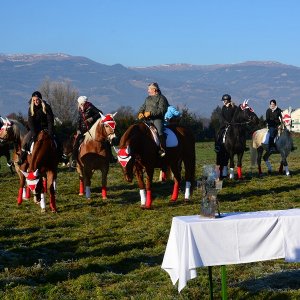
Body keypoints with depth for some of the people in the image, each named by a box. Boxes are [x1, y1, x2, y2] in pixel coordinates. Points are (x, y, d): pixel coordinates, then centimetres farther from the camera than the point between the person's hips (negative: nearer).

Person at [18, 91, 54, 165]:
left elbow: (50, 121, -13)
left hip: (45, 128, -1)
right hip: (35, 129, 1)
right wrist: (34, 133, -24)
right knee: (25, 139, -20)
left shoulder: (46, 107, -10)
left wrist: (50, 133, -25)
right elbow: (30, 122, -11)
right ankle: (21, 159, -13)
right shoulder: (31, 108, -4)